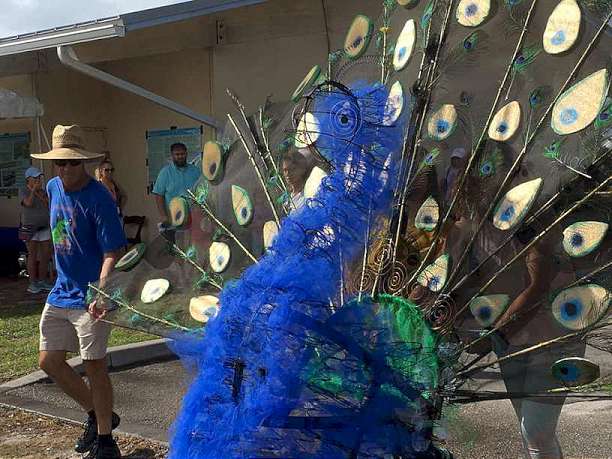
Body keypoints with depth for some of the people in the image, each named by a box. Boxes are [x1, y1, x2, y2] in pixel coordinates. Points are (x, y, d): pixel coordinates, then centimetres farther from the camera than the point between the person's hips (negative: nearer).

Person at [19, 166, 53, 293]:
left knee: (46, 255, 5)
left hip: (45, 228, 5)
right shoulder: (24, 192, -2)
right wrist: (33, 189, -11)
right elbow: (28, 203, -21)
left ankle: (42, 281, 16)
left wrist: (39, 193, -7)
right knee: (33, 256, -4)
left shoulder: (44, 192, 11)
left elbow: (49, 205, -2)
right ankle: (32, 284, 1)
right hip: (30, 229, -5)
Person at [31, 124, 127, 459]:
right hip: (61, 292, 8)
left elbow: (112, 252, -21)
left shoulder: (98, 199, -17)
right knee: (49, 362, 12)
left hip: (90, 297, -8)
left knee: (94, 367, -1)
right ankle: (97, 415, 30)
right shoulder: (53, 187, 6)